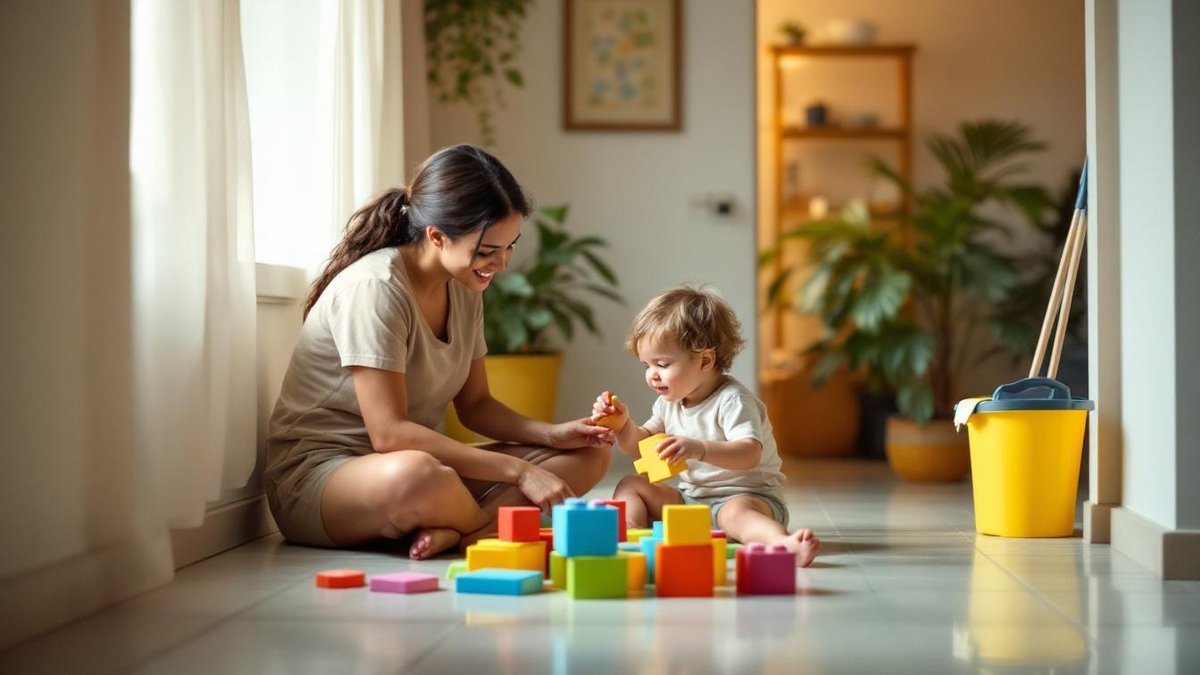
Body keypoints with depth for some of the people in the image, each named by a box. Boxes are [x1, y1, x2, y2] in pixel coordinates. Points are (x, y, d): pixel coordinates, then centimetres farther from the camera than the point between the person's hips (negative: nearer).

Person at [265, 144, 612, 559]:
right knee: (414, 476, -44)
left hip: (419, 465, 9)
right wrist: (518, 471, -27)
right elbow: (389, 433, -26)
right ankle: (499, 522, -12)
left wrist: (552, 434, -7)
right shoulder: (374, 288, -20)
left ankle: (453, 530, -24)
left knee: (589, 455, -3)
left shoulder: (464, 290, 6)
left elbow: (475, 405, 13)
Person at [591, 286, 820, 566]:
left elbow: (750, 454, -34)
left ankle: (786, 543, -67)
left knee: (737, 511, -41)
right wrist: (623, 425, -2)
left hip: (748, 495, -8)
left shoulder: (732, 400, -18)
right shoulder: (669, 403, 8)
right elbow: (641, 447, 20)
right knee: (631, 485, 1)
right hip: (690, 497, 8)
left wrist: (700, 449, -50)